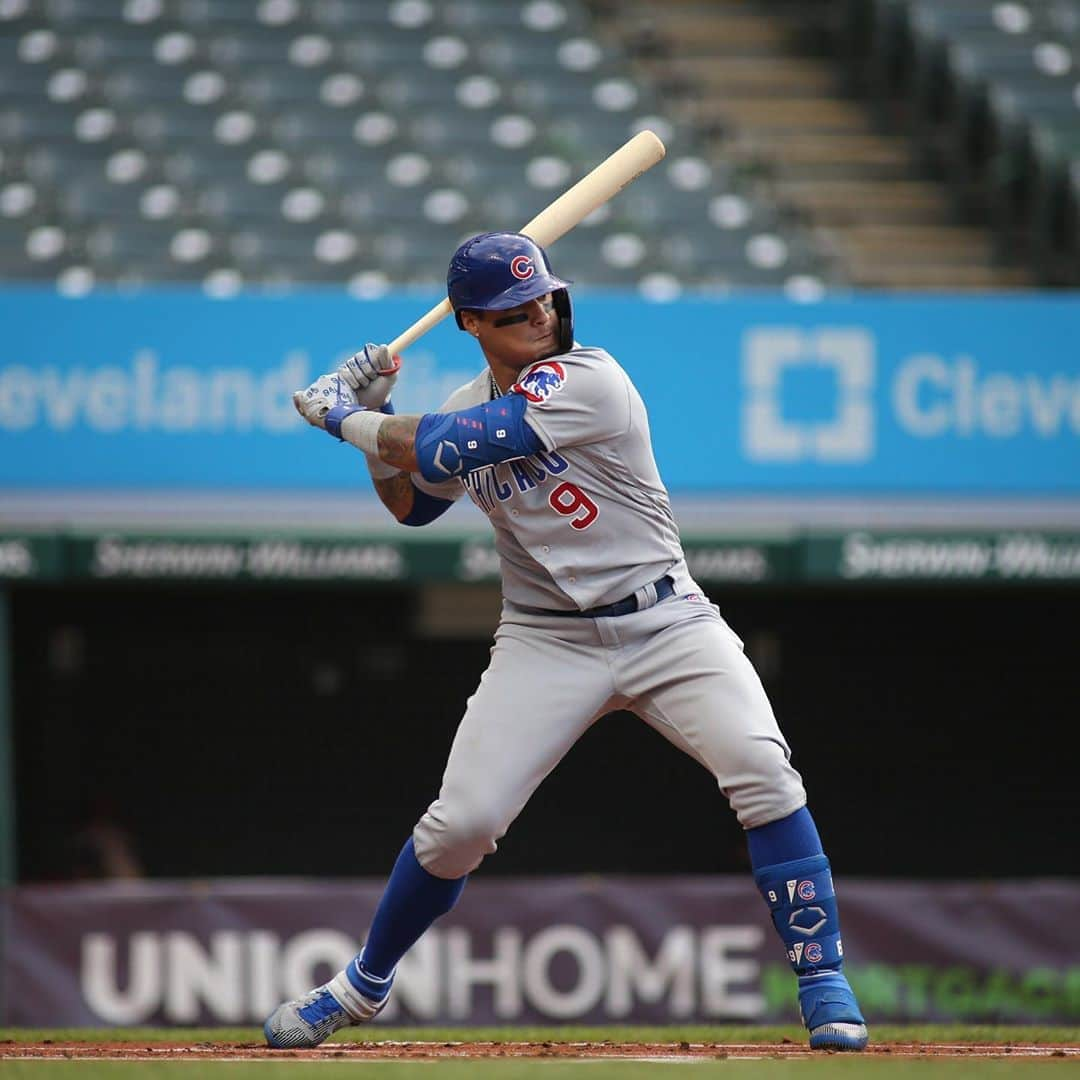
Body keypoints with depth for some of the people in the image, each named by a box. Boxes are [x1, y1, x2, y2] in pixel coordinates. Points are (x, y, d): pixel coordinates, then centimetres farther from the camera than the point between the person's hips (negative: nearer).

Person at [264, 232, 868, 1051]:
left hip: (664, 623, -4)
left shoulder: (586, 382, -16)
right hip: (546, 640, 4)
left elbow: (445, 450, -21)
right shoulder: (471, 407, 6)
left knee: (763, 771, -24)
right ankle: (364, 984, 16)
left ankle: (823, 983, -14)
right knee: (461, 821, -7)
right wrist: (375, 415, 7)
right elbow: (412, 502, 23)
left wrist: (345, 418, -7)